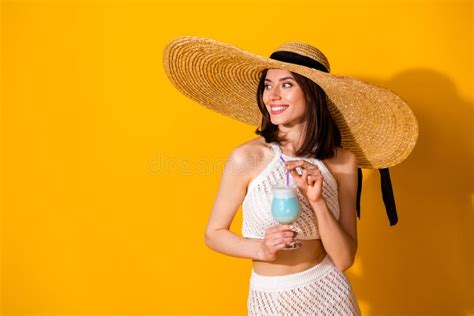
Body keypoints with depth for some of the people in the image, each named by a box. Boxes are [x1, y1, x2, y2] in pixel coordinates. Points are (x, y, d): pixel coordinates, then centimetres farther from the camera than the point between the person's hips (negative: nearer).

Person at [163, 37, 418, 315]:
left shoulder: (343, 162, -13)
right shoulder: (247, 158, -18)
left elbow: (344, 259, -12)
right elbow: (214, 234, -7)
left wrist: (318, 202, -25)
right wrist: (262, 249, -23)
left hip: (330, 292, 1)